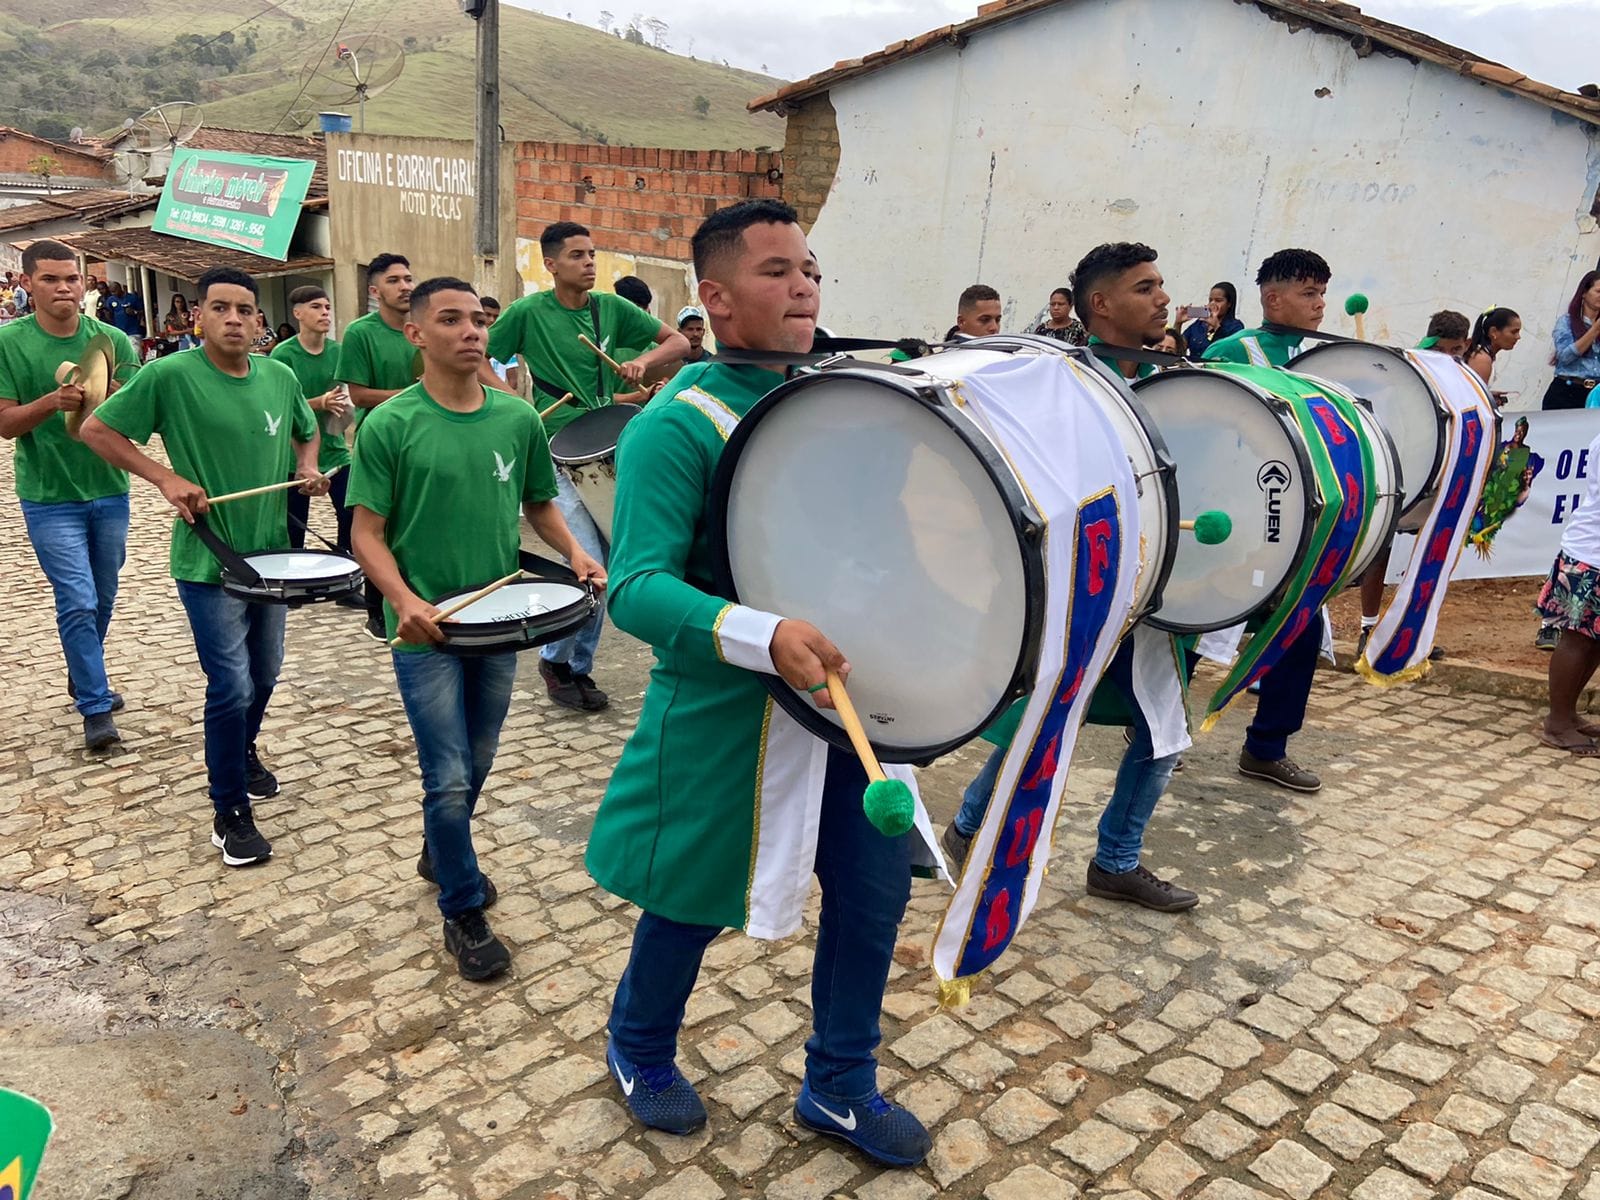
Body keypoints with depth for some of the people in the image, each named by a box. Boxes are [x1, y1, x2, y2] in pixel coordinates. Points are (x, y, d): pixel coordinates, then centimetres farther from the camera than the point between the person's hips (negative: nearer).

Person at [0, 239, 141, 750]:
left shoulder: (113, 339, -1)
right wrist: (53, 401, -27)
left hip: (110, 492, 4)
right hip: (49, 499, -3)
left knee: (102, 600, 16)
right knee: (78, 603, -7)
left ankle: (83, 678, 38)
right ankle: (96, 708, 2)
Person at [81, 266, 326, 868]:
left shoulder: (280, 377, 1)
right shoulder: (170, 375, -14)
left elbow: (306, 431, 19)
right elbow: (95, 430, -7)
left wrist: (308, 466, -1)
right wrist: (167, 478, -17)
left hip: (271, 554, 5)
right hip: (207, 562, -5)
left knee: (264, 675, 19)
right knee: (232, 687, -6)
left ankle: (242, 751, 48)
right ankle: (230, 813, 11)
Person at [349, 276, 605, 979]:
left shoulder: (518, 419, 1)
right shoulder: (390, 426, -10)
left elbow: (540, 504, 13)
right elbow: (368, 533, -9)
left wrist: (575, 553, -6)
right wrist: (405, 600, -25)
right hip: (425, 630, -4)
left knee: (477, 764, 19)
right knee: (450, 778, 0)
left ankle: (440, 853, 46)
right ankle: (463, 914, 19)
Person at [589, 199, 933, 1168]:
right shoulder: (676, 425, -16)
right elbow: (638, 587, -26)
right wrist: (766, 638, -41)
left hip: (848, 696, 6)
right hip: (725, 713, -6)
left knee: (875, 891, 13)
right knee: (695, 902, 13)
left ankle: (840, 1086, 38)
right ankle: (639, 1051, 45)